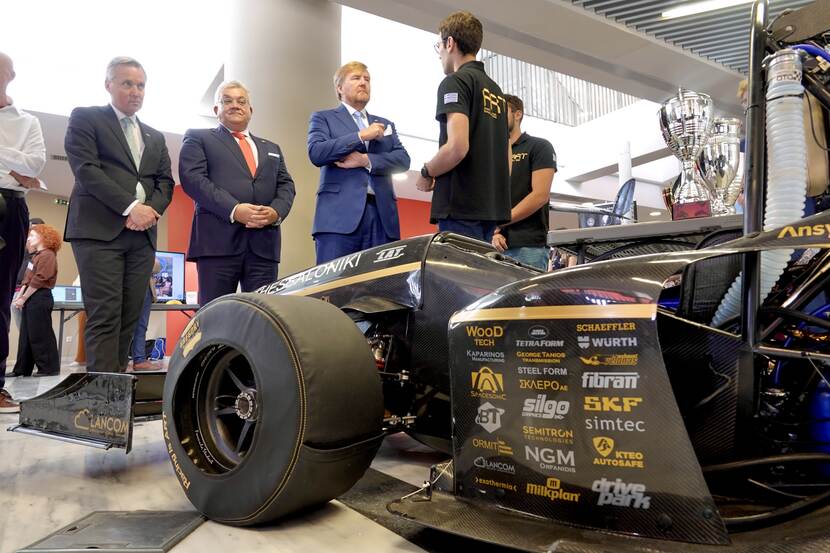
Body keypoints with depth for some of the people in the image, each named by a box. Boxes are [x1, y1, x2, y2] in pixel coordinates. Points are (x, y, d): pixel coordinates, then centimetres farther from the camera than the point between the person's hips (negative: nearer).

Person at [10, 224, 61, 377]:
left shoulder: (47, 255, -11)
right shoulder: (35, 256, 21)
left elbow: (39, 280, -17)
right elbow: (27, 279, 18)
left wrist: (24, 298, -14)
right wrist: (20, 296, 6)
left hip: (40, 298, -10)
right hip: (30, 299, 10)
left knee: (40, 335, -7)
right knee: (26, 335, 12)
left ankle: (49, 368, -2)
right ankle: (22, 369, 17)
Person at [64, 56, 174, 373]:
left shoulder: (155, 137, 25)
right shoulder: (85, 118, 9)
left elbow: (165, 182, 15)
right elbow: (85, 169, -5)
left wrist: (151, 210, -6)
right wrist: (131, 208, -14)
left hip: (142, 234, 5)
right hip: (99, 230, -5)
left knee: (129, 318, 0)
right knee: (104, 316, -12)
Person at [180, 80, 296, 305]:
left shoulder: (271, 149, 28)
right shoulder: (198, 138, 15)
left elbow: (286, 185, 16)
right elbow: (192, 178, -1)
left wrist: (277, 211, -7)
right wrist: (234, 210, -15)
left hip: (264, 244, 4)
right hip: (218, 240, -3)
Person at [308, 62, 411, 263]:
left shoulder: (385, 124, 26)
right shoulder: (323, 118, 15)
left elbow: (403, 159, 10)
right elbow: (316, 152, -4)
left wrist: (366, 160, -6)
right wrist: (361, 136, -5)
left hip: (382, 216, 3)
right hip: (340, 215, -3)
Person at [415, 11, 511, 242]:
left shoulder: (456, 81, -5)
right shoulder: (496, 90, 21)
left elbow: (457, 146, -20)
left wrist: (426, 174, -4)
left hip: (461, 207, -9)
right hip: (493, 205, 9)